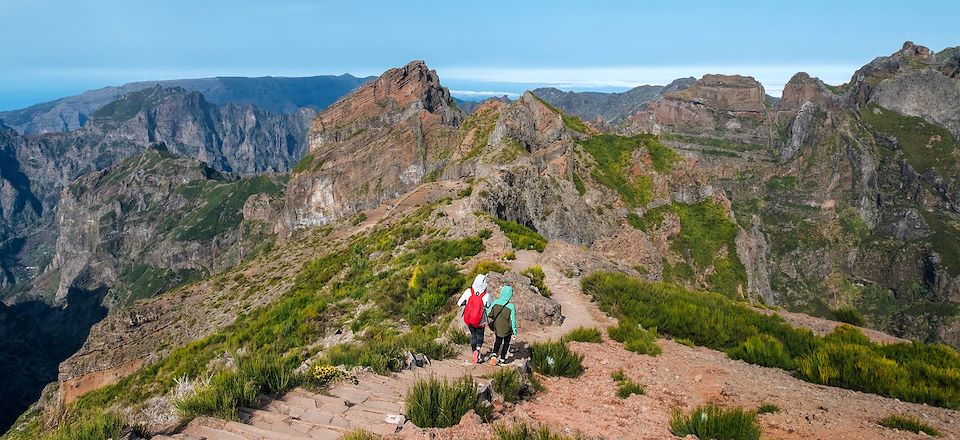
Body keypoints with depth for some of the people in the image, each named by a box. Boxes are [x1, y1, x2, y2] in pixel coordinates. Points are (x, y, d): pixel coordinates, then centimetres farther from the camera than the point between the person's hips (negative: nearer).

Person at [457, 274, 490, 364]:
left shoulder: (468, 292, -17)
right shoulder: (486, 296, -21)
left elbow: (459, 303, -9)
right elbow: (489, 307, -4)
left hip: (468, 320, 2)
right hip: (480, 321, -2)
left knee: (473, 335, 24)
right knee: (480, 335, 20)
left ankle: (474, 353, 30)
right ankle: (477, 349, -7)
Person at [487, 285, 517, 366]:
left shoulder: (495, 303, -17)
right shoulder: (511, 307, -26)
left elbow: (489, 314, -5)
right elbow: (513, 321, -18)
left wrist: (491, 321, 18)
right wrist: (514, 332, -7)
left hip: (497, 328, 3)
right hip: (507, 329, -2)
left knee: (498, 341, 27)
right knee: (506, 343, 24)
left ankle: (494, 354, 6)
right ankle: (502, 358, 29)